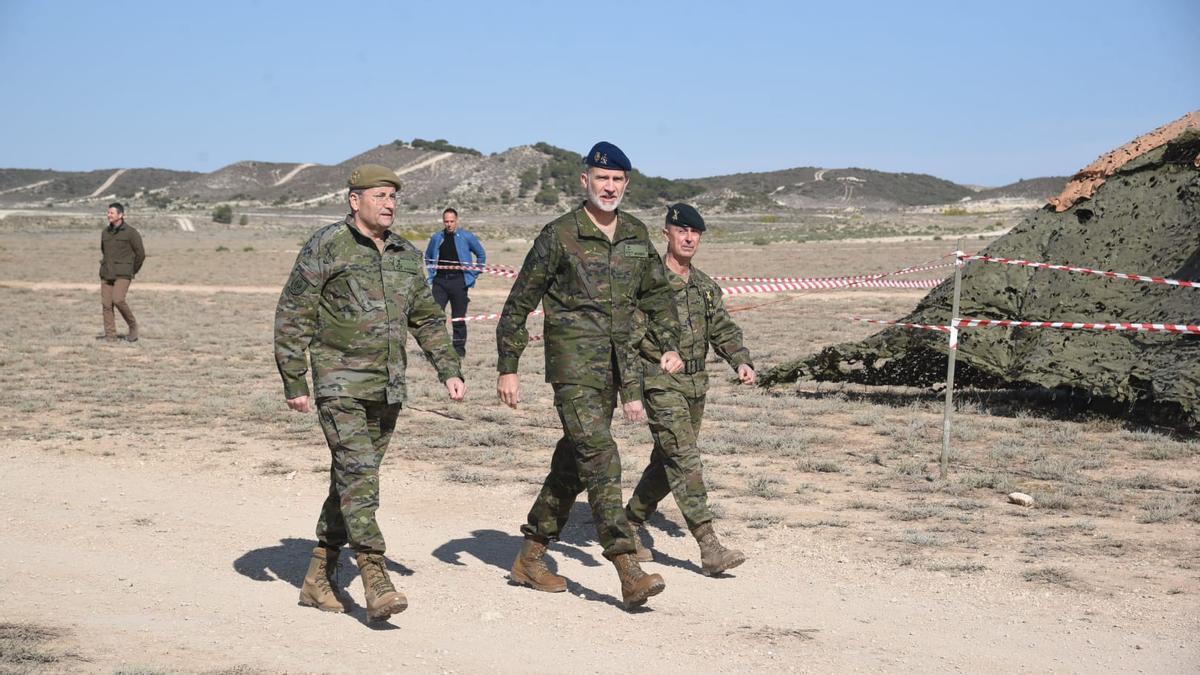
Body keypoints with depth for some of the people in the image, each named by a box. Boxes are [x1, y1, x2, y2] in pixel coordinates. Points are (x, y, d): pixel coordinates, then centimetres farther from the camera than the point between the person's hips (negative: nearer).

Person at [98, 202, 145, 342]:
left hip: (123, 274, -6)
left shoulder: (130, 232, -7)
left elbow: (140, 254, -2)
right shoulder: (105, 232, 11)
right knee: (106, 304, -1)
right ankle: (110, 335, 3)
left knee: (118, 300, -21)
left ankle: (133, 326, -1)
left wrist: (133, 272, 4)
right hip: (106, 274, 6)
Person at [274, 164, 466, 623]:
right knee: (359, 477, -15)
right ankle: (376, 584, -18)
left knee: (351, 480, 10)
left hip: (388, 388, 6)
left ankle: (318, 578, 20)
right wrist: (294, 383, -9)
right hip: (341, 383, -6)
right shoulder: (326, 247, -6)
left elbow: (427, 319, 20)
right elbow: (292, 317, -5)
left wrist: (449, 370, 10)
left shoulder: (406, 255, 11)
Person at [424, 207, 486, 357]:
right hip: (440, 281, 2)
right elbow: (428, 256, 26)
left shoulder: (466, 237, 2)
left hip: (459, 281, -2)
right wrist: (432, 273, 14)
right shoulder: (436, 238, 9)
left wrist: (473, 274, 5)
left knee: (458, 317, 3)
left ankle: (459, 348, 12)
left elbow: (481, 255, 11)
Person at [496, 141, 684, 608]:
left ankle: (530, 558, 24)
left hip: (616, 366, 7)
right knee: (600, 456, -16)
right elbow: (519, 304, -3)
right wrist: (507, 369, -4)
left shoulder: (636, 235, 10)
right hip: (573, 363, -6)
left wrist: (669, 346, 12)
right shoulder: (559, 237, -7)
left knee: (574, 463, 11)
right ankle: (628, 572, -18)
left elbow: (656, 293, 24)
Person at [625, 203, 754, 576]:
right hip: (661, 384, -7)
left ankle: (631, 524, 31)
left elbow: (723, 329, 15)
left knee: (667, 463, 13)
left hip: (696, 386, 7)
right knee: (684, 460, -13)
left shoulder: (706, 286, 14)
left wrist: (741, 362, -3)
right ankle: (709, 547, -16)